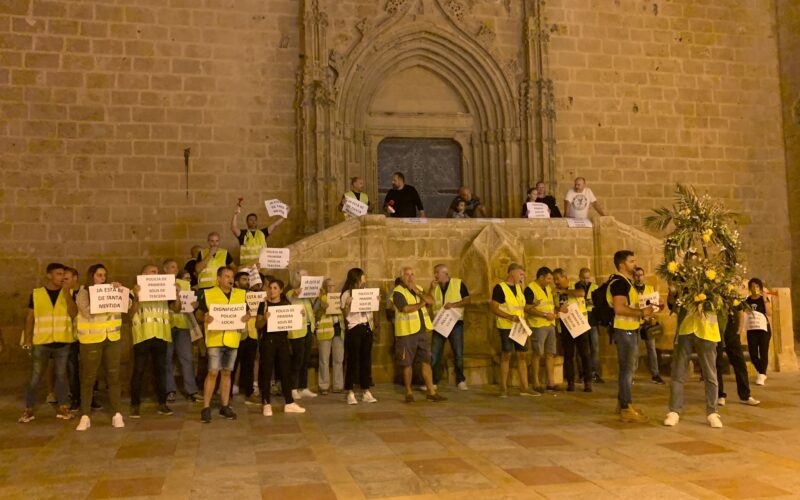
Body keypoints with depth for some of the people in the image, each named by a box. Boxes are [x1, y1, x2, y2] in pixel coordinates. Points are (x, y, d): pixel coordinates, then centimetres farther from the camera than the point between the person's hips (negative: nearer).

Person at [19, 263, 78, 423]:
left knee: (61, 375, 8)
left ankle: (62, 408, 17)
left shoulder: (69, 293, 2)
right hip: (41, 341, -1)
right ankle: (28, 410, 13)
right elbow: (30, 318, 4)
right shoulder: (36, 293, 1)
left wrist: (66, 292, -17)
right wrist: (27, 339, -1)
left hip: (62, 341, 1)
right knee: (35, 376, 4)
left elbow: (73, 313, -12)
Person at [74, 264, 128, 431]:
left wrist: (120, 290, -6)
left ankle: (116, 414, 9)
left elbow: (128, 305, 4)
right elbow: (88, 312, -15)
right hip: (91, 340, -3)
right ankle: (85, 416, 8)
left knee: (113, 377, 4)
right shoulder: (83, 293, 0)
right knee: (88, 378, 2)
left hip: (112, 339, 3)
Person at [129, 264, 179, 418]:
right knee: (138, 370, -1)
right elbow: (131, 311, -8)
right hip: (142, 335, -3)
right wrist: (136, 296, -22)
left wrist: (177, 294, -7)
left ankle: (162, 403, 13)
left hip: (160, 335, 3)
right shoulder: (136, 291, 2)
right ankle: (135, 405, 5)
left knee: (160, 369, 7)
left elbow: (177, 309, 8)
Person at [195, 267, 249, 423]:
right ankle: (205, 408, 1)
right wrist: (204, 318, -19)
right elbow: (198, 314, 3)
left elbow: (247, 312, 15)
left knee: (226, 373, 11)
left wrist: (247, 316, -8)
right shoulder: (208, 294, -1)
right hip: (215, 339, -4)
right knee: (213, 372, -6)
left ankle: (225, 407, 19)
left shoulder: (241, 294, 9)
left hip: (233, 339, 4)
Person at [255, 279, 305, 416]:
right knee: (266, 371, -1)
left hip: (283, 339, 3)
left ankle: (289, 403, 13)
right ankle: (266, 404, 6)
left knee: (285, 370, 6)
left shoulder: (287, 304, 9)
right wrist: (265, 319, -23)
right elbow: (258, 325, -3)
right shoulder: (264, 305, -1)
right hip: (268, 339, -3)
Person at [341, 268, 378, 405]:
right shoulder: (347, 294, -5)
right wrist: (347, 304, -24)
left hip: (366, 328, 6)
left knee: (366, 359, 7)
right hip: (353, 329, -6)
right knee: (352, 360, -3)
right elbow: (345, 314, -7)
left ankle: (366, 392, 13)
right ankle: (350, 393, 3)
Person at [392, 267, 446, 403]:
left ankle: (431, 392, 8)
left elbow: (431, 301, 0)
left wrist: (417, 291, -12)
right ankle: (408, 392, 15)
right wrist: (421, 303, -7)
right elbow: (406, 308, -21)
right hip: (407, 332, -5)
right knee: (407, 364, 3)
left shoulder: (419, 288, 15)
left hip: (423, 330, 5)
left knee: (426, 361, 4)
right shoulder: (398, 292, -6)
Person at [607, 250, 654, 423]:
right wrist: (642, 313, -19)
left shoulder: (625, 281, 17)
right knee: (627, 369, -6)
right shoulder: (619, 282, -16)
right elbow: (619, 308, -27)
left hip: (630, 330, 11)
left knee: (629, 368, 17)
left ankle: (622, 402, 27)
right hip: (624, 331, -11)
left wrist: (643, 310, 10)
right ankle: (627, 409, -1)